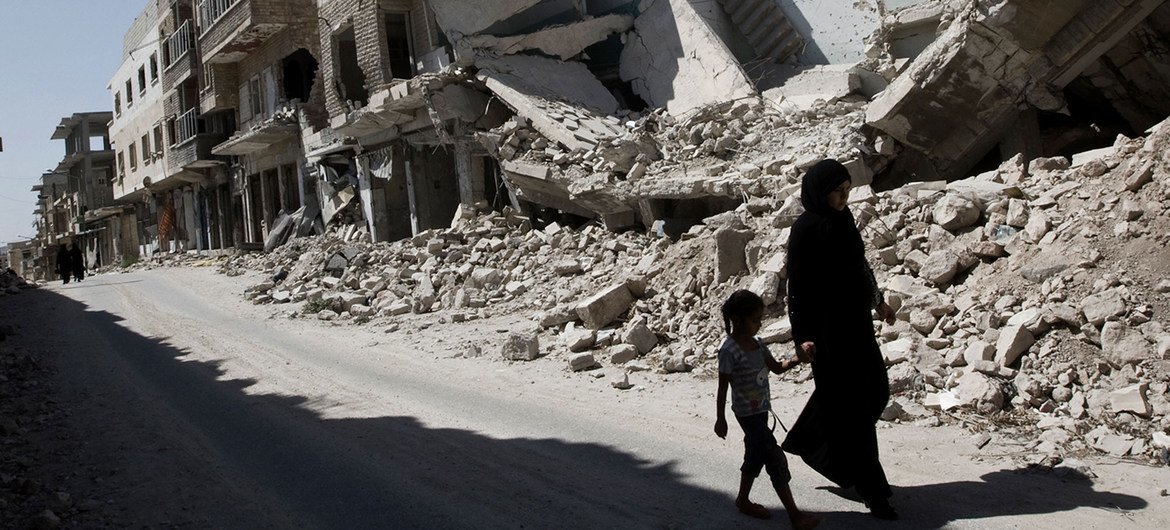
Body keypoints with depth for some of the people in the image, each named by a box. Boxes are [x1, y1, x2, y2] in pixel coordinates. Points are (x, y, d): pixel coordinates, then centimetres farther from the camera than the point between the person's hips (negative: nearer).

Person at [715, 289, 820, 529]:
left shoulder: (756, 343, 5)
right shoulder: (729, 350, -19)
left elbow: (777, 367, 11)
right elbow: (723, 387, -14)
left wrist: (797, 359, -7)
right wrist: (720, 419, -9)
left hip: (761, 410, 8)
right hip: (748, 412, -8)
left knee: (756, 455, 20)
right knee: (776, 460, -7)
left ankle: (743, 500, 36)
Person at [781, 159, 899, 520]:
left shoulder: (843, 218, 6)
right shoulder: (805, 230, -17)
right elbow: (797, 286, -17)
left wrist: (877, 300, 27)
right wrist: (802, 337, -22)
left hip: (854, 318, 9)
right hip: (826, 326, -9)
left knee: (875, 389, 17)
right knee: (851, 404, -4)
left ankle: (808, 442, 33)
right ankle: (871, 489, 5)